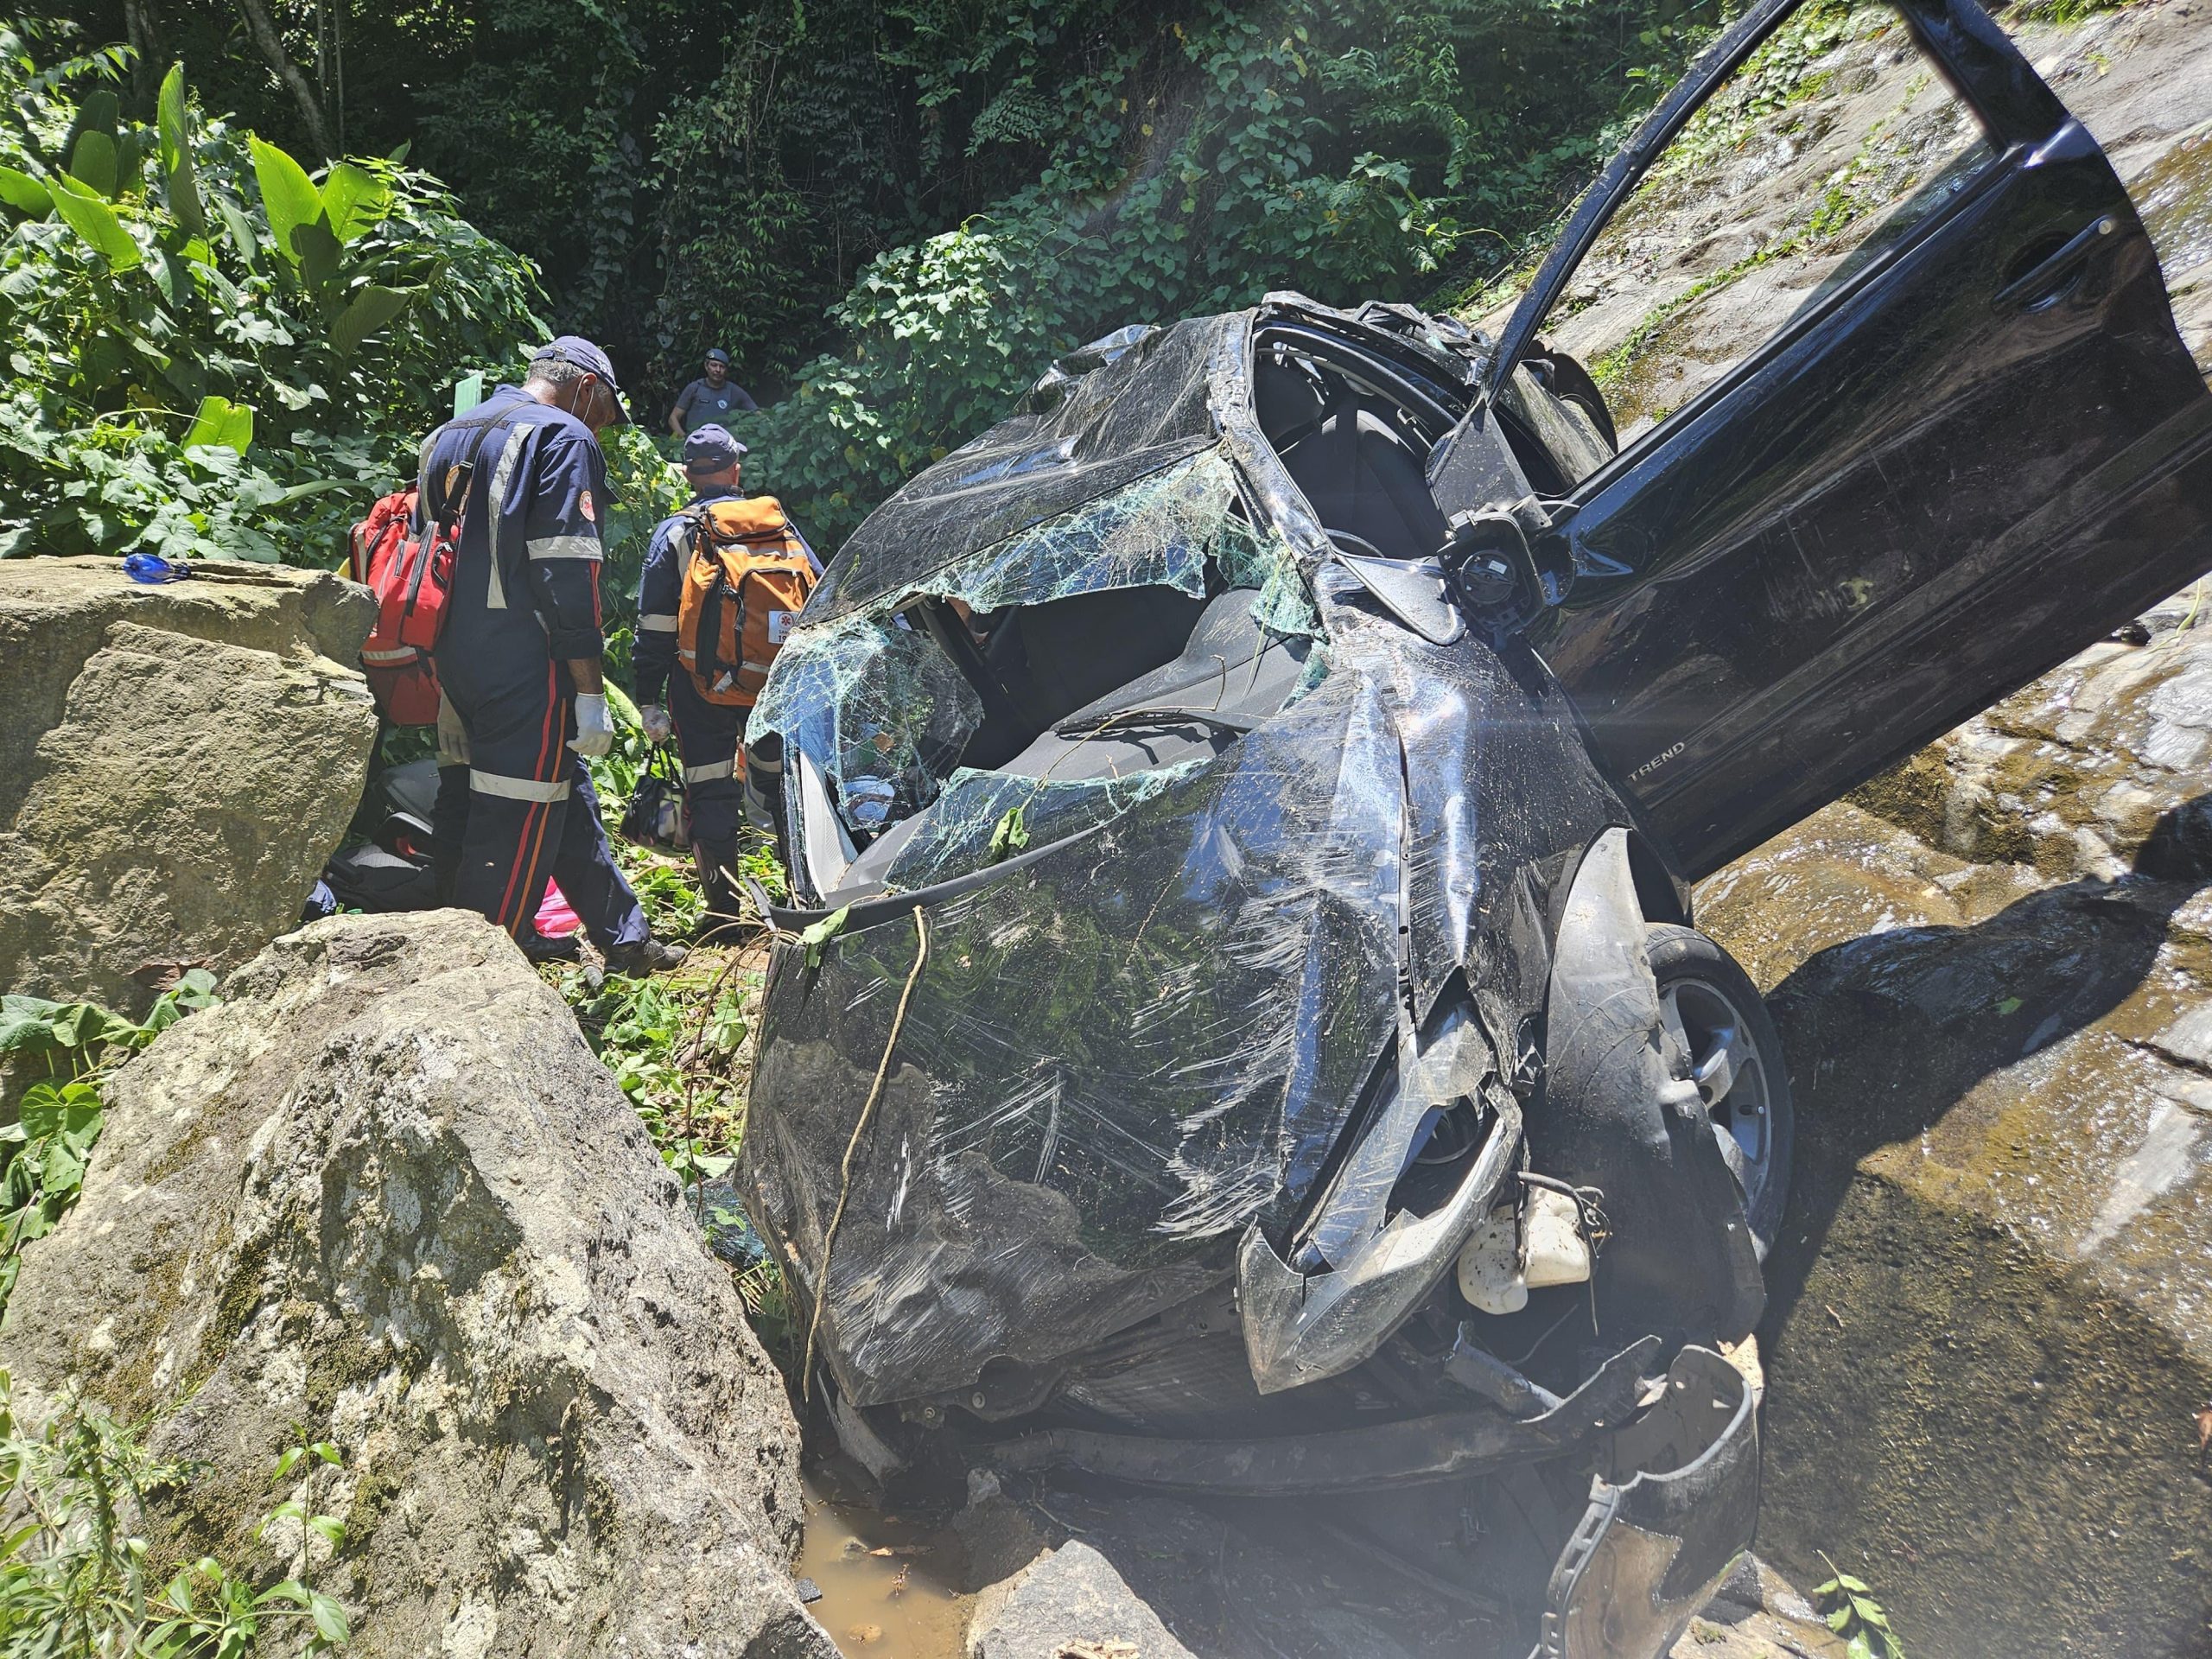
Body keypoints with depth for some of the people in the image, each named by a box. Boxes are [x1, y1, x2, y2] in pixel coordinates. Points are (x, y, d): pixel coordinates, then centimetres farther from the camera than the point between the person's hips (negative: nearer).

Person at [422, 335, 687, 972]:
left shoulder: (450, 435, 20)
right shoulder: (564, 438, -6)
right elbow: (568, 573, -15)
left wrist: (450, 692, 24)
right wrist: (590, 692, -15)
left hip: (455, 659, 9)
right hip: (525, 666, -9)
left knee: (568, 799, 18)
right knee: (515, 828, -3)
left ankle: (624, 938, 29)